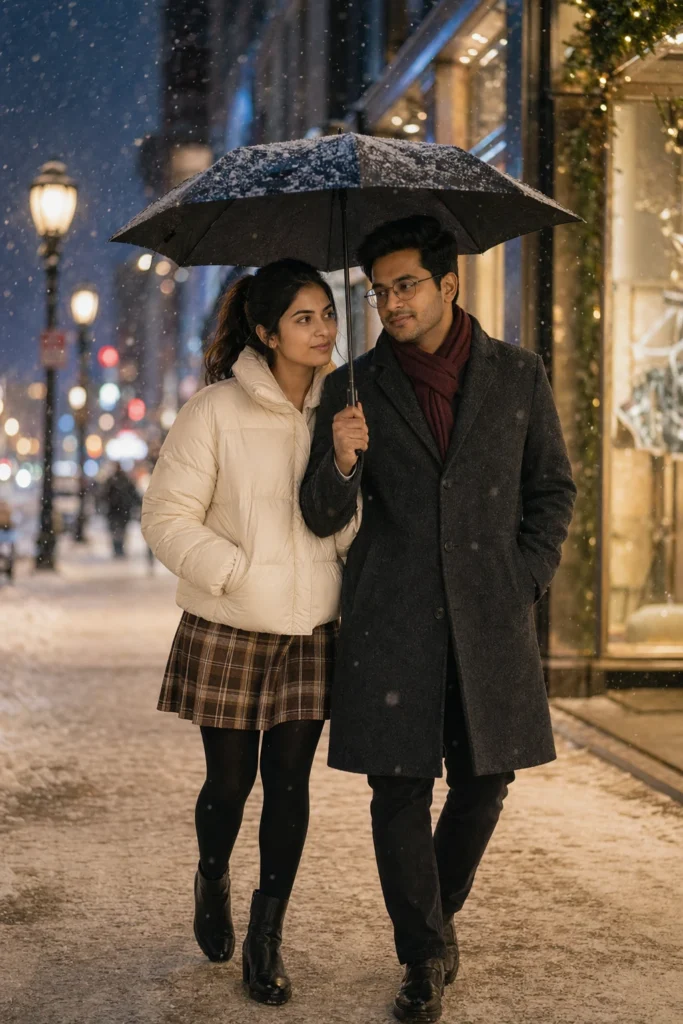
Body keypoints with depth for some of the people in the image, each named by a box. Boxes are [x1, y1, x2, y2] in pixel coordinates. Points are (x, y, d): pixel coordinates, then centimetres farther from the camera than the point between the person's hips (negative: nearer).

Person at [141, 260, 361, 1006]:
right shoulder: (216, 412, -10)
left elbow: (355, 518, 15)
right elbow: (167, 517, -9)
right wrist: (240, 574, -15)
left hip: (310, 633, 3)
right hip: (227, 633, -3)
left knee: (289, 783, 4)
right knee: (229, 782, 7)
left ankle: (266, 939, 17)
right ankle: (212, 881, 40)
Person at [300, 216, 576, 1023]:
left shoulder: (518, 377, 5)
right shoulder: (353, 389, 3)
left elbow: (554, 491, 12)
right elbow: (323, 518, 3)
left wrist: (523, 584, 1)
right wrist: (342, 461, -18)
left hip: (488, 621, 1)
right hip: (390, 621, -1)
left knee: (484, 782, 6)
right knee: (399, 788, -1)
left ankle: (440, 908, 33)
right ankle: (425, 957, 15)